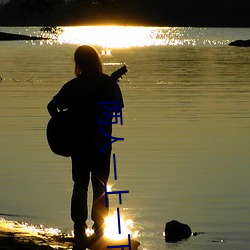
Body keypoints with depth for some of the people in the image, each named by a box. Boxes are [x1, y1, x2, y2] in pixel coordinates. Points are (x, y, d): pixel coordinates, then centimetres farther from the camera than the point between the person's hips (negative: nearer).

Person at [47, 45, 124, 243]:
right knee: (100, 187, 8)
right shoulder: (108, 83, -7)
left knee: (80, 185, 9)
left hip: (79, 143, 1)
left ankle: (79, 228, 3)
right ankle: (99, 228, 7)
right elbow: (118, 107, 1)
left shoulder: (73, 86, -5)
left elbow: (53, 106, -8)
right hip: (102, 143, -1)